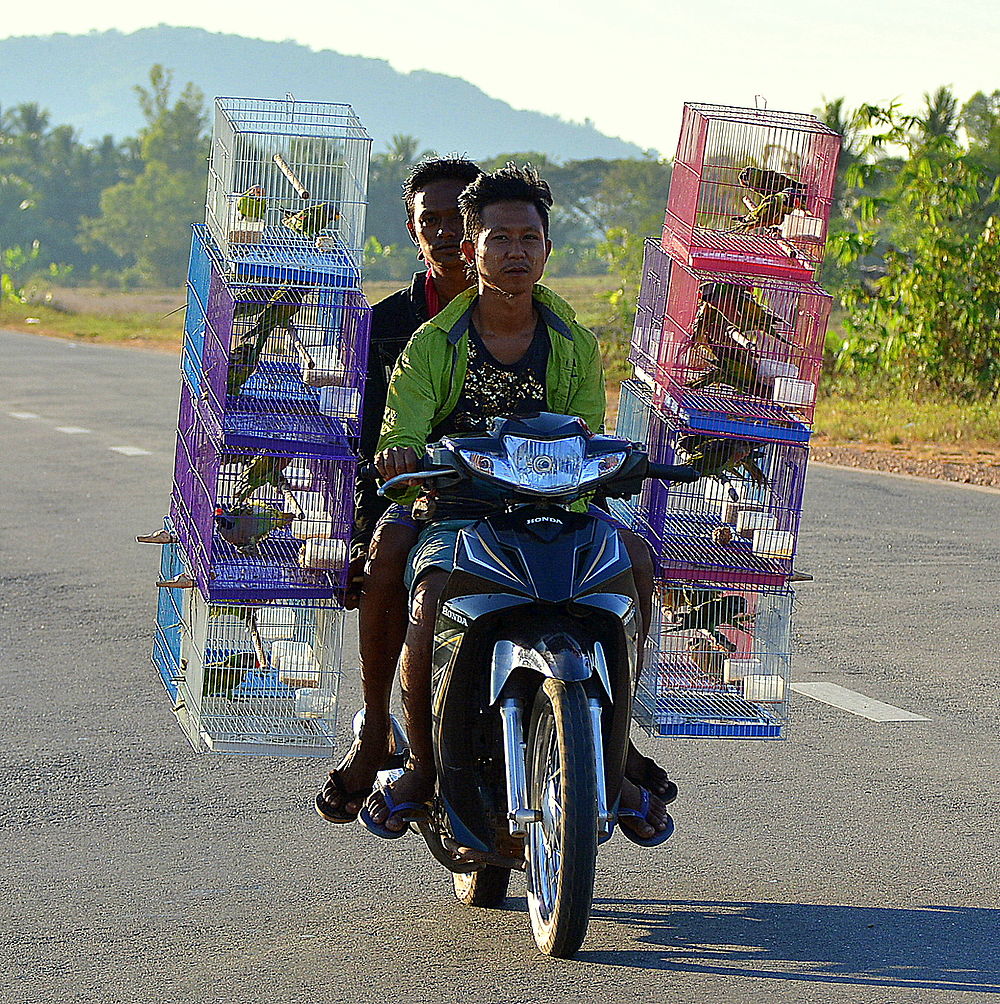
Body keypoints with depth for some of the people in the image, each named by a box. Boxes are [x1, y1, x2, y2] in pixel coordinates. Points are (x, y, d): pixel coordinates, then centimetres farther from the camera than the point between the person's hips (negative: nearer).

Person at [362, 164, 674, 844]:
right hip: (456, 514, -2)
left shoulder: (573, 346, 9)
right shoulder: (434, 343, 3)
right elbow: (401, 431, -9)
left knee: (636, 558, -25)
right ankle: (422, 762, -12)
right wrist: (397, 453, -33)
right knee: (432, 599, -33)